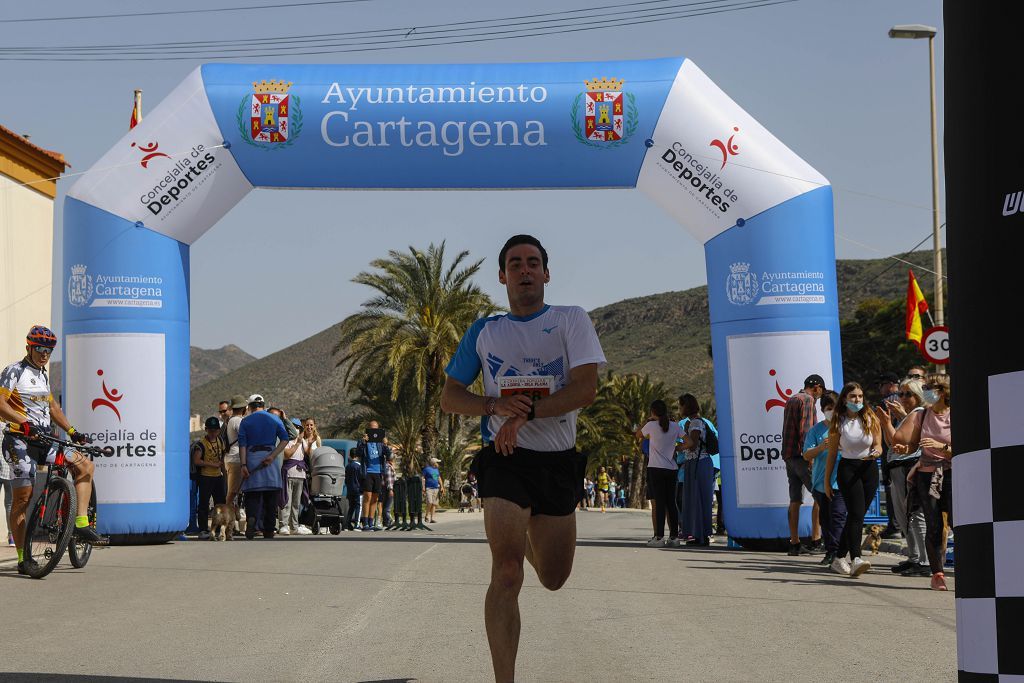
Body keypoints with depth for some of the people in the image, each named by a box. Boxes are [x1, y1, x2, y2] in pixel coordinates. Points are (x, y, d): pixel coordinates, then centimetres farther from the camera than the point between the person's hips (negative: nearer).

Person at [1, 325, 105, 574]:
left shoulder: (43, 376, 19)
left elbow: (52, 407, 28)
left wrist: (72, 431, 18)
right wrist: (25, 423, -28)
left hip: (45, 441, 8)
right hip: (22, 441, -8)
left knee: (85, 465, -3)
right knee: (23, 496, -8)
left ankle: (81, 525, -5)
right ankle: (22, 558, -4)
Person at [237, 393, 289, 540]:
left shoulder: (245, 421, 7)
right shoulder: (275, 419, 11)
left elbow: (242, 444, -2)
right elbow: (285, 439, -2)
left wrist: (243, 465, -7)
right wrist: (272, 456, -9)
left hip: (251, 457, -1)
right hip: (269, 456, 1)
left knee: (252, 495, 0)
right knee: (271, 497, 6)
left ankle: (251, 517, -29)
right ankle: (269, 532, 5)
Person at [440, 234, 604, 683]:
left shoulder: (571, 320, 2)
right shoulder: (484, 331, 8)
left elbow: (586, 389, -10)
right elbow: (449, 397, 10)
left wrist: (525, 413, -20)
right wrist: (497, 405, -10)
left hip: (558, 461, 1)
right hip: (505, 460, -1)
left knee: (554, 579, 13)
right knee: (506, 571, -19)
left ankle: (529, 542, 50)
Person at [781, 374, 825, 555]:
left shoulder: (791, 400, 21)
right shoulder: (807, 400, -7)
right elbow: (805, 430, -16)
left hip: (789, 456, 9)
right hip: (801, 456, -9)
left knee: (795, 500, 6)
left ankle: (794, 542, 3)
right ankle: (816, 538, -11)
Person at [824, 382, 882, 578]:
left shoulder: (871, 419, 3)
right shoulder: (838, 422, 0)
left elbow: (878, 445, 4)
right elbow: (832, 453, 4)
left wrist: (876, 452, -21)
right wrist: (826, 481, 5)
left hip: (869, 468, 3)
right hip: (848, 468, -3)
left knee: (856, 515, 7)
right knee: (856, 514, -19)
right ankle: (855, 559, -30)